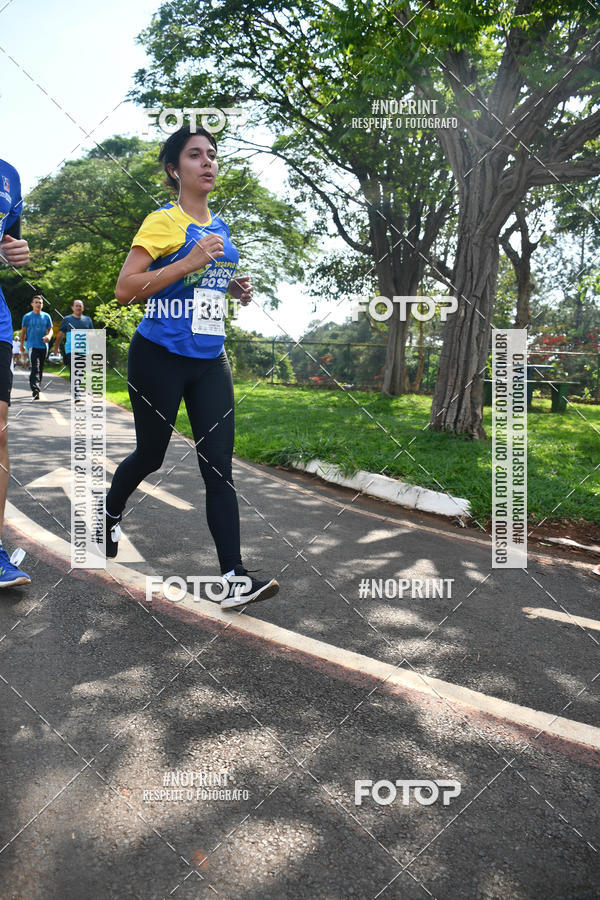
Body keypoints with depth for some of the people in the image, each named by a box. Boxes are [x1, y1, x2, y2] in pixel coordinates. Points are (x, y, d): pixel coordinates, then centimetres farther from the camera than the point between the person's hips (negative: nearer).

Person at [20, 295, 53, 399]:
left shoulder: (46, 316, 9)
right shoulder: (27, 316, 2)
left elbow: (50, 329, 10)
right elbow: (23, 331, 9)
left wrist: (49, 336, -12)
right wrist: (22, 344, 11)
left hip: (43, 346, 4)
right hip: (32, 345, -4)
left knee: (40, 369, 13)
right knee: (35, 368, -17)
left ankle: (37, 388, 27)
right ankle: (35, 390, -24)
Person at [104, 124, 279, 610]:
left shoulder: (219, 225, 14)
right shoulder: (163, 221, -6)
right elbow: (124, 289, -15)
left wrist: (234, 287, 9)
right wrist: (189, 262, -21)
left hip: (210, 360, 5)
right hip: (160, 357, -5)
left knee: (219, 465, -5)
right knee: (151, 455, 10)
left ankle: (234, 575, -7)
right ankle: (110, 514, 43)